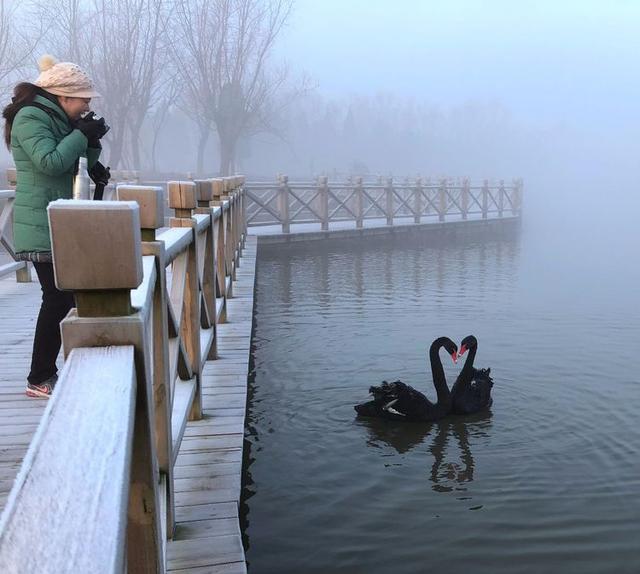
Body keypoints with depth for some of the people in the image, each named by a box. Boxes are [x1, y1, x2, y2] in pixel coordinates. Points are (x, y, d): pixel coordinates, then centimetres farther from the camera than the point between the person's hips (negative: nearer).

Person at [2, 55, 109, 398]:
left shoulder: (55, 118, 18)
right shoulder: (31, 117, -10)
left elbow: (74, 165, 21)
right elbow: (50, 162, -21)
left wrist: (90, 143, 3)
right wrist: (82, 135, -11)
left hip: (60, 225, 10)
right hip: (42, 225, -9)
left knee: (62, 298, 9)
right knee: (58, 299, -8)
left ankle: (46, 372, 18)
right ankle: (40, 380, 2)